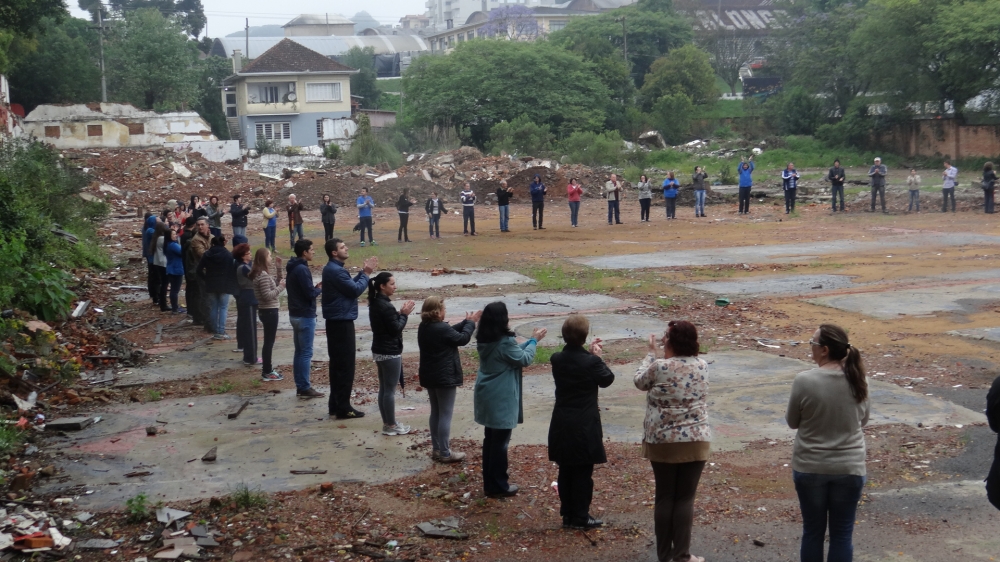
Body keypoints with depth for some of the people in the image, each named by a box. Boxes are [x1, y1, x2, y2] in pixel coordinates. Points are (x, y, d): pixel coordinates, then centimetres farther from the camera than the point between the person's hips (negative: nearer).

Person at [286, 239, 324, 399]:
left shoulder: (292, 268, 12)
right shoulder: (302, 269, -18)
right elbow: (310, 293, -21)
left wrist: (315, 288, 8)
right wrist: (320, 288, -2)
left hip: (295, 314, 10)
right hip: (305, 316, -10)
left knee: (299, 351, 12)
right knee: (306, 353, -4)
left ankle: (300, 386, 16)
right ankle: (305, 388, -1)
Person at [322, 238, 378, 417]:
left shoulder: (333, 269, 14)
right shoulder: (336, 271, -20)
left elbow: (350, 286, 16)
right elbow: (355, 290, -18)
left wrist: (363, 272, 7)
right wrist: (366, 274, -5)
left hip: (336, 321, 11)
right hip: (341, 322, -11)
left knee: (338, 364, 14)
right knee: (345, 365, -5)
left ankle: (336, 405, 20)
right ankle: (343, 408, -2)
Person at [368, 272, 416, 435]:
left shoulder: (375, 303, 8)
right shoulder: (386, 306, -22)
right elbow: (396, 329, -19)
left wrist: (400, 313, 4)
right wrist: (404, 314, -7)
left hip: (379, 351, 10)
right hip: (390, 353, -10)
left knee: (383, 388, 14)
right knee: (390, 390, -1)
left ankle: (387, 423, 22)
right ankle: (391, 426, 7)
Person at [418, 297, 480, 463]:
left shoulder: (424, 328, 5)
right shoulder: (442, 328, -22)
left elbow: (452, 331, 13)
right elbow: (462, 338, -10)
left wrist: (468, 321, 11)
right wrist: (471, 322, 4)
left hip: (429, 377, 9)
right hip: (445, 377, -9)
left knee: (435, 413, 17)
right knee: (445, 415, -2)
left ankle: (436, 449, 24)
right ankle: (445, 453, 3)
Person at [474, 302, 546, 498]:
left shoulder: (484, 341, 5)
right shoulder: (505, 342, -23)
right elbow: (524, 359, -11)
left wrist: (530, 340, 14)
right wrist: (534, 341, 2)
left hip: (487, 397, 9)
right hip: (501, 399, -9)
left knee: (490, 438, 18)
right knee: (500, 441, 1)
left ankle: (490, 480, 27)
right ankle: (498, 486, 9)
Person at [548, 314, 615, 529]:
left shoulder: (557, 359, -4)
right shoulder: (590, 362, -19)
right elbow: (607, 379, -3)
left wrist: (589, 353, 13)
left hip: (562, 425, 5)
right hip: (584, 425, -5)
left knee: (565, 471, 14)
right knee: (583, 473, 5)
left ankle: (567, 514, 23)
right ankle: (580, 517, 12)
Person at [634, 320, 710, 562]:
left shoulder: (659, 367, -12)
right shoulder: (702, 366, -2)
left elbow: (640, 381, 7)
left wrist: (651, 353, 15)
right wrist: (664, 355, 22)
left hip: (662, 442, -1)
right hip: (695, 442, 1)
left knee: (664, 497, 9)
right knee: (685, 498, 7)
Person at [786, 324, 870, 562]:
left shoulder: (804, 381, -17)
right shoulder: (857, 380, -6)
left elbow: (792, 422, -3)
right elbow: (863, 419, 9)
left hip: (810, 468, -2)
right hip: (849, 468, 2)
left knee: (813, 531, 12)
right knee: (842, 534, 10)